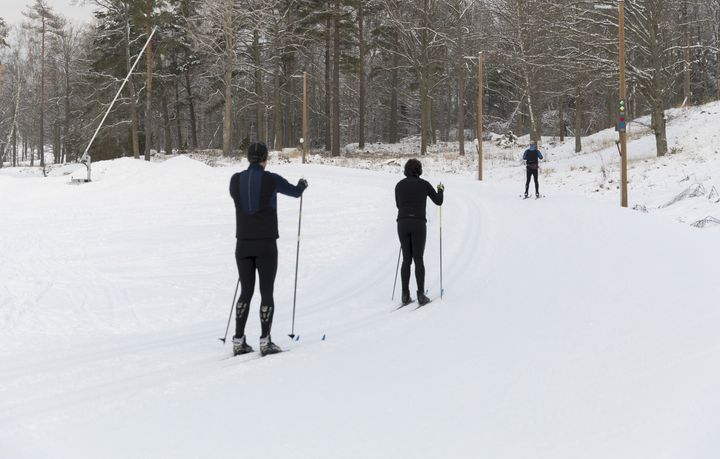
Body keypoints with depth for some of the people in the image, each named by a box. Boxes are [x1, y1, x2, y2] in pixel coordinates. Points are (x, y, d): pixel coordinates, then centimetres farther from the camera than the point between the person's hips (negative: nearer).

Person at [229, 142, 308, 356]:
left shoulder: (235, 180, 0)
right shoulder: (271, 180, -9)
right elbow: (295, 191, 9)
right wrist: (302, 185, 33)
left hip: (243, 244, 4)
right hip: (266, 244, -4)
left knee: (246, 292, 12)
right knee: (267, 292, 3)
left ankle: (238, 341, 10)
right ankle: (265, 342, 1)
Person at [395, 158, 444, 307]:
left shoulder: (399, 185, 9)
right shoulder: (424, 184, 2)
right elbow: (438, 201, 12)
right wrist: (441, 190, 33)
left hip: (403, 224, 2)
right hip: (418, 224, -2)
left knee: (406, 260, 9)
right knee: (418, 260, 2)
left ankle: (405, 296, 5)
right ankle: (421, 295, -1)